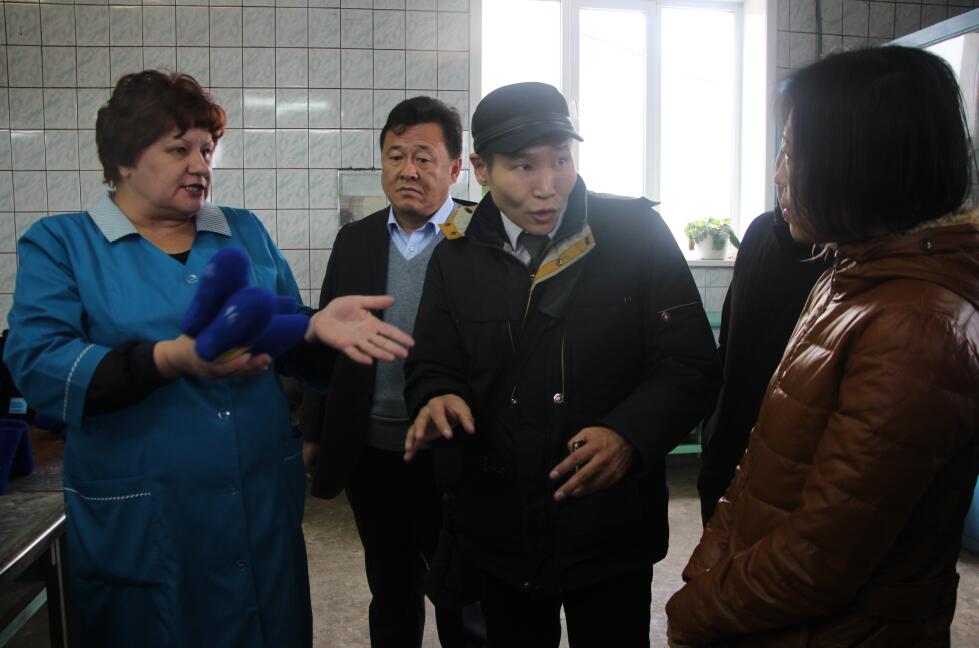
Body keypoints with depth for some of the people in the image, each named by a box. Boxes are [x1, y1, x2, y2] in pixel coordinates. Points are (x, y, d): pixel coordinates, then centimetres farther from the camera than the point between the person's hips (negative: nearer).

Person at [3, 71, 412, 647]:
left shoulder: (247, 232, 9)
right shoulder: (59, 244, 0)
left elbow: (289, 347, 10)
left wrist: (317, 326, -13)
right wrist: (173, 359, -26)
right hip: (141, 529, -3)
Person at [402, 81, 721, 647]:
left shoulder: (636, 233, -9)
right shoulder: (457, 255, 0)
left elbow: (691, 366, -10)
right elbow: (432, 366, 6)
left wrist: (628, 435, -28)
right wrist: (440, 398, -18)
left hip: (612, 530, -2)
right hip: (497, 531, 3)